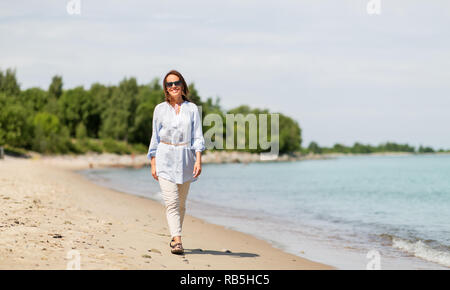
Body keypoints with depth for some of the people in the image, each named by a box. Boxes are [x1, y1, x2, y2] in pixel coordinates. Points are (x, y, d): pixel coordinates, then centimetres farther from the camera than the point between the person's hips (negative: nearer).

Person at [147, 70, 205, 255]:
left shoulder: (192, 109, 6)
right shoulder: (160, 109, 6)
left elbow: (197, 136, 2)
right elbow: (155, 137, 9)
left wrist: (198, 160, -10)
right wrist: (153, 163, 4)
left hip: (185, 159, 1)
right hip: (165, 158, -1)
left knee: (181, 203, 8)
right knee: (171, 202, -13)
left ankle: (175, 238, 24)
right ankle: (177, 241, -20)